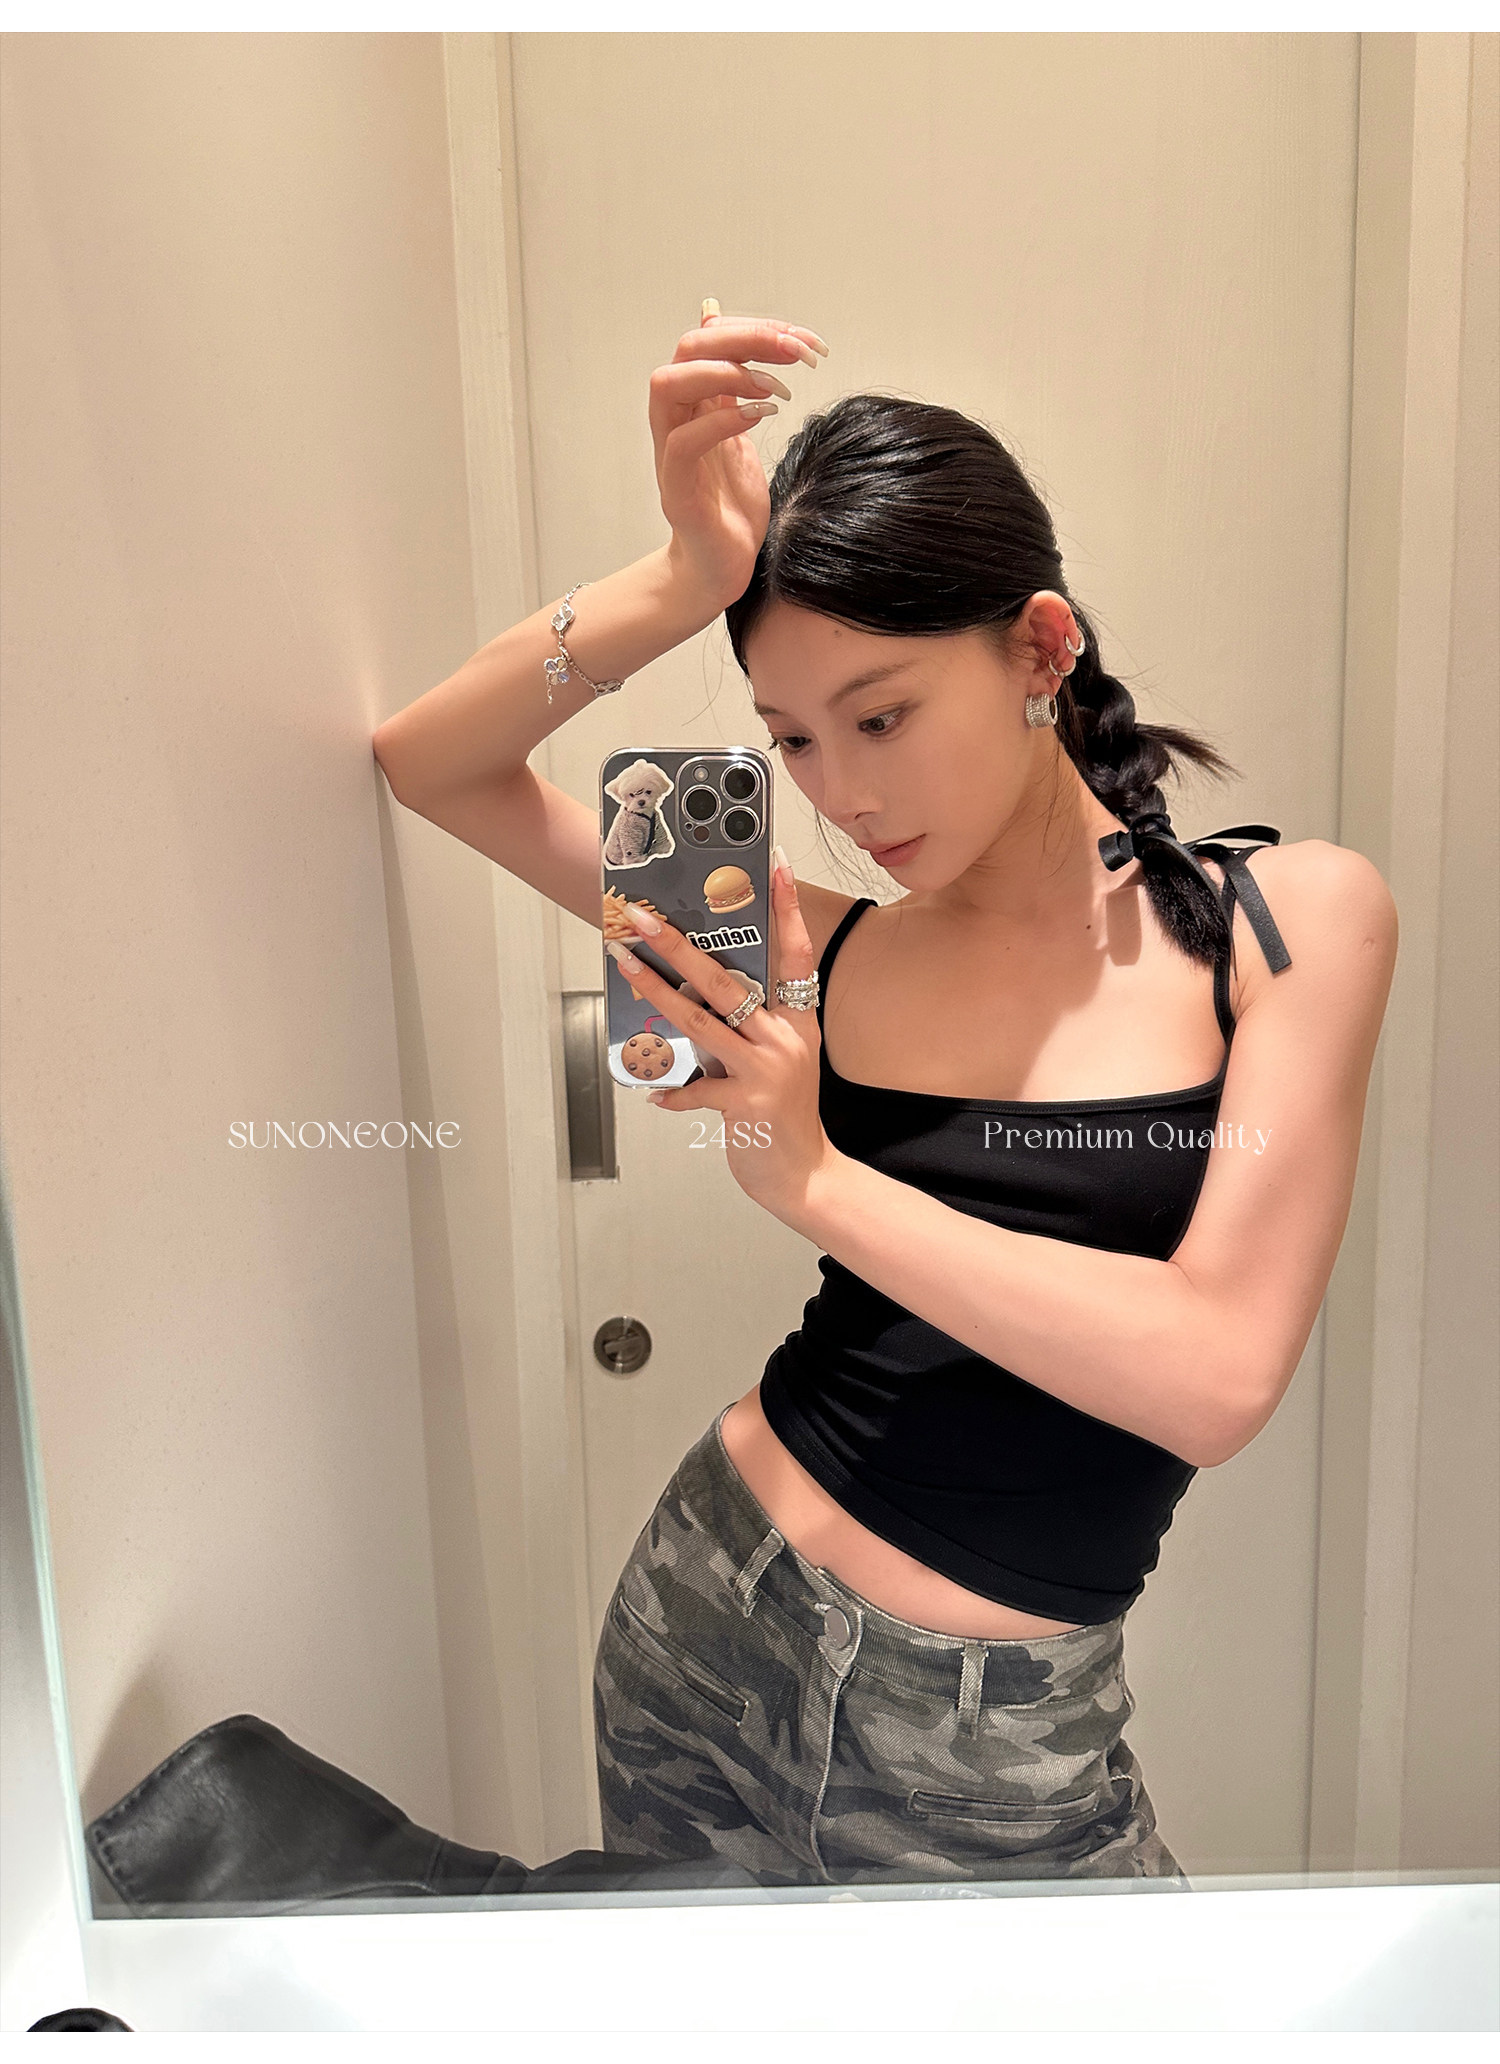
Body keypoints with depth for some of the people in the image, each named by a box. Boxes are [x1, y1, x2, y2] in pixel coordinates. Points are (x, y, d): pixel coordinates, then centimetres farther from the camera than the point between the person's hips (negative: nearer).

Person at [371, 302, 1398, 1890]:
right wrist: (685, 584, -16)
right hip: (707, 1621, 3)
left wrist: (814, 1178, -20)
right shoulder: (813, 953, -5)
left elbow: (1217, 1376, -19)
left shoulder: (1291, 920, -9)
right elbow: (424, 763, -2)